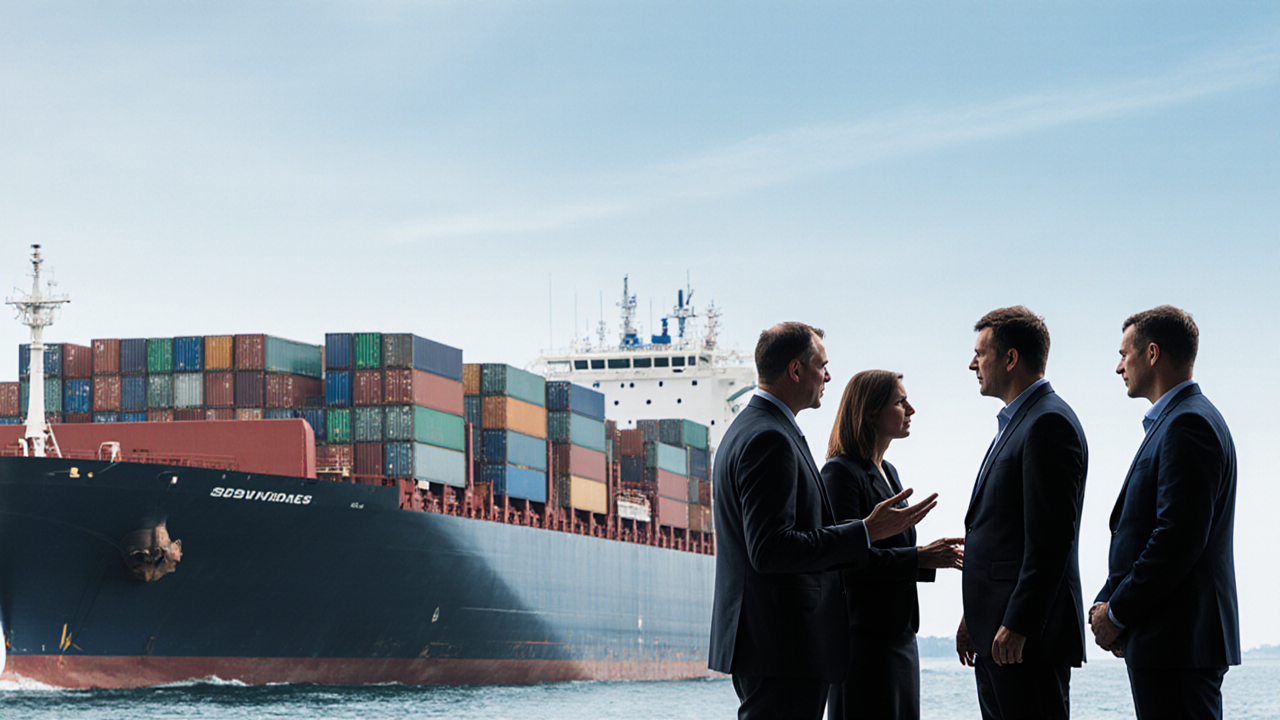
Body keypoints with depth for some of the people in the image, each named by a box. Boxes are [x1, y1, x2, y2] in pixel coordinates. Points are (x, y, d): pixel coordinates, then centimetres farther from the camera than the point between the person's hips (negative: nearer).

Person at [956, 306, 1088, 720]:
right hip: (996, 634, 10)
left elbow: (1050, 537, -19)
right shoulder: (1016, 422, 21)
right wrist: (974, 617, 19)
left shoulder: (1049, 423, -12)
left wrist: (1018, 625, -22)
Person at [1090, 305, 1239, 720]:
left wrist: (1118, 613, -14)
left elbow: (1179, 538, -21)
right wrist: (1108, 602, 9)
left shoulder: (1189, 425, -13)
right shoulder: (1175, 421, 20)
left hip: (1179, 643, -10)